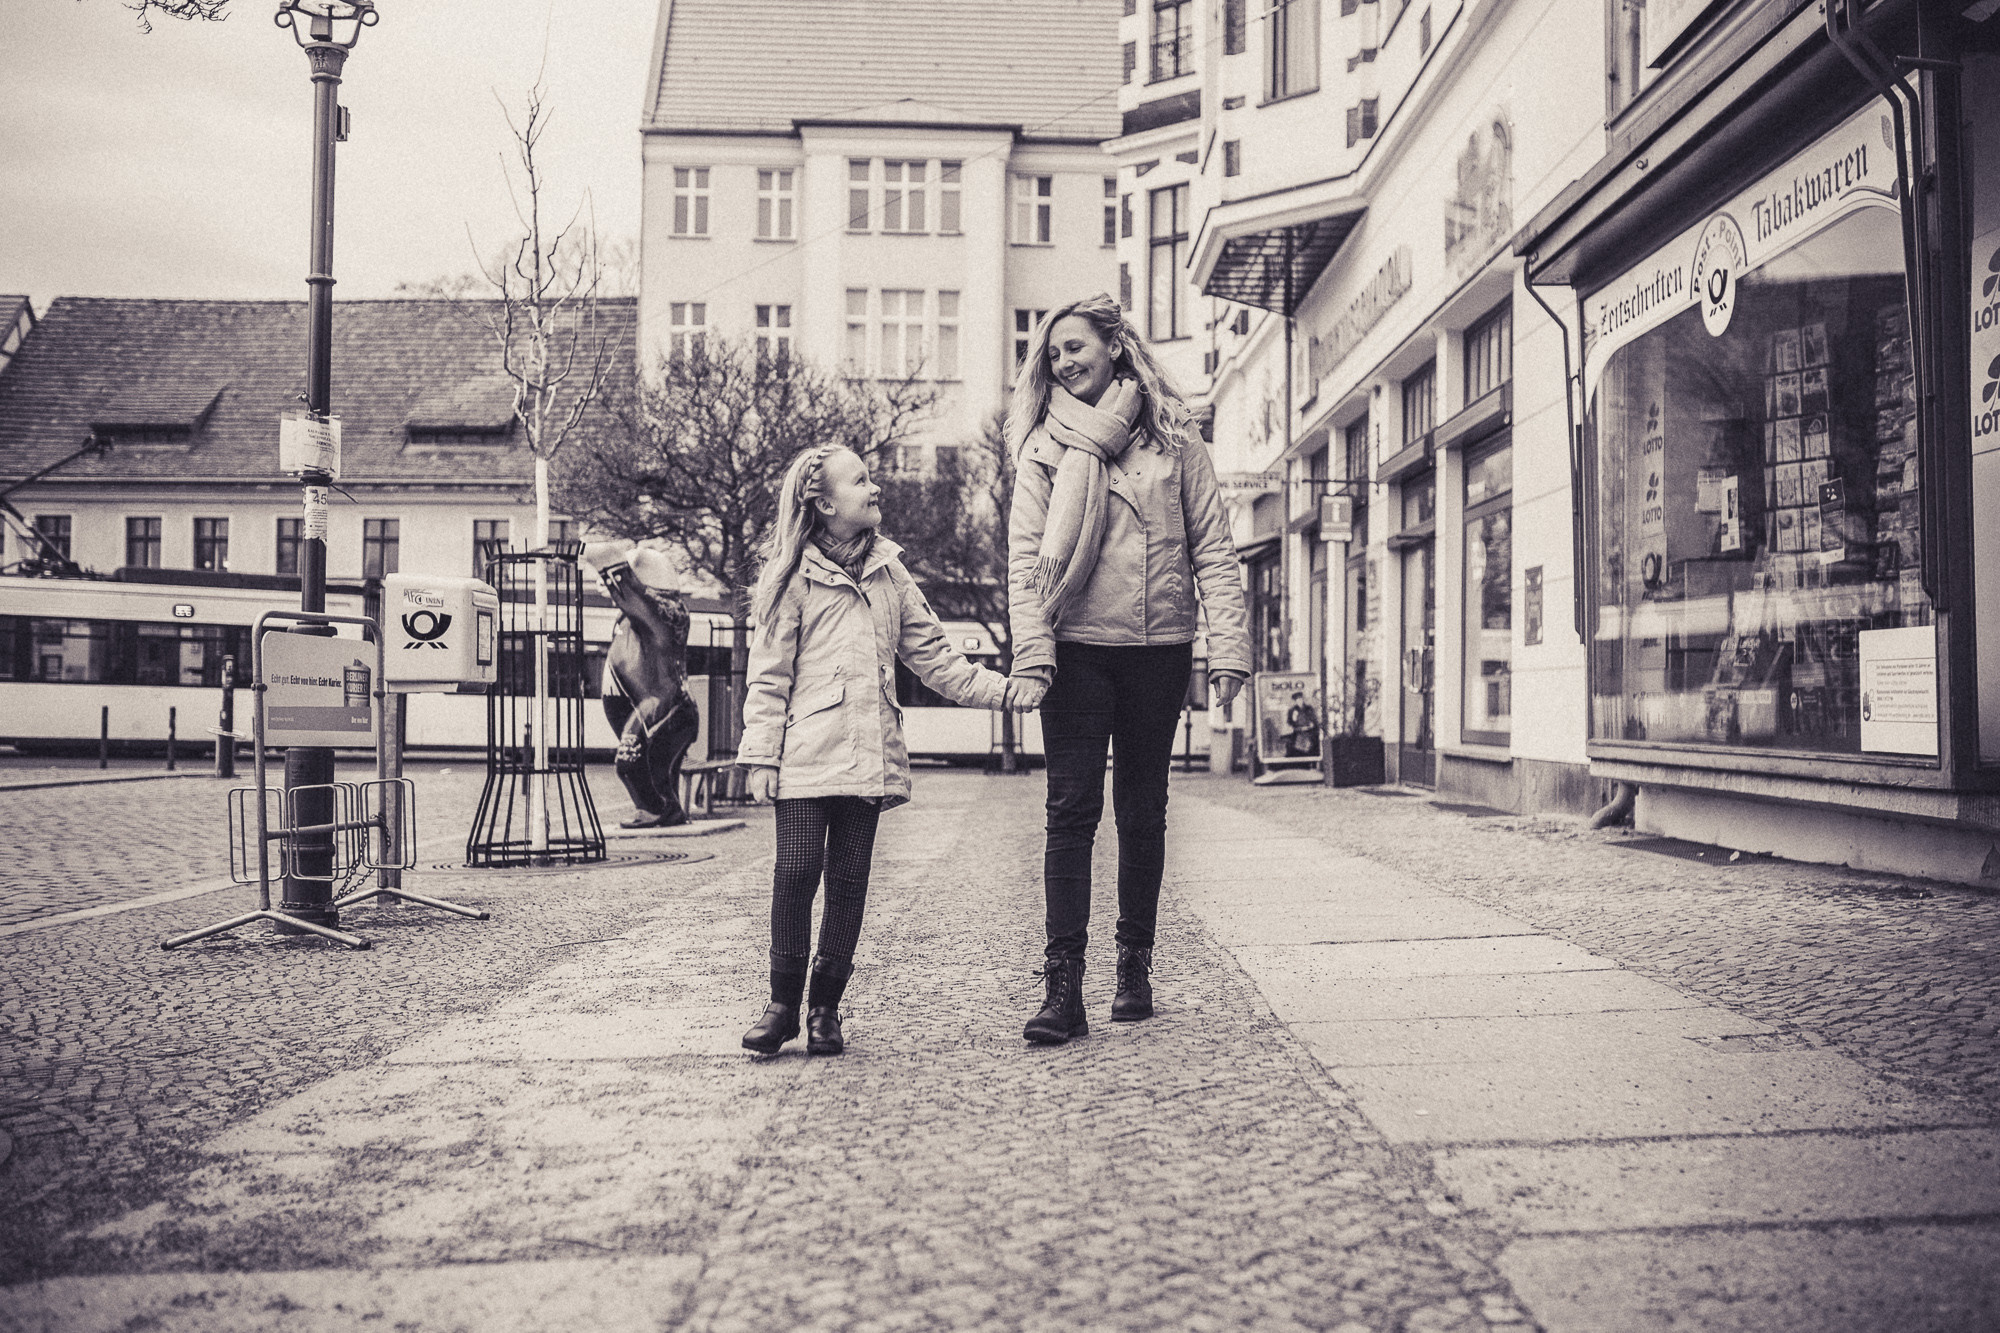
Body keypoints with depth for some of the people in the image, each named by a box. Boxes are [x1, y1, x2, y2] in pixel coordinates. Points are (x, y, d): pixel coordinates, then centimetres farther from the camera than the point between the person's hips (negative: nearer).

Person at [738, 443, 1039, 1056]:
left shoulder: (890, 576, 14)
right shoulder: (793, 578, 1)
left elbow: (935, 659, 13)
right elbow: (768, 677, 0)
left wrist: (1007, 690, 3)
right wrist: (761, 756, -6)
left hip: (869, 759, 4)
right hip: (806, 756, -4)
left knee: (849, 881, 5)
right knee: (796, 874, -6)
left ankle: (825, 1007, 16)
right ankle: (783, 1004, 10)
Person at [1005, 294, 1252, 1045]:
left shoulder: (1173, 440, 6)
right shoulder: (1045, 447, 5)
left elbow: (1212, 548, 3)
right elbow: (1025, 555, -2)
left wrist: (1228, 645, -6)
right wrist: (1031, 649, -14)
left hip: (1158, 648, 1)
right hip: (1078, 649, -1)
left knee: (1143, 812, 9)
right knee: (1072, 809, -6)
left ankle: (1135, 965, 22)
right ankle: (1063, 985, -5)